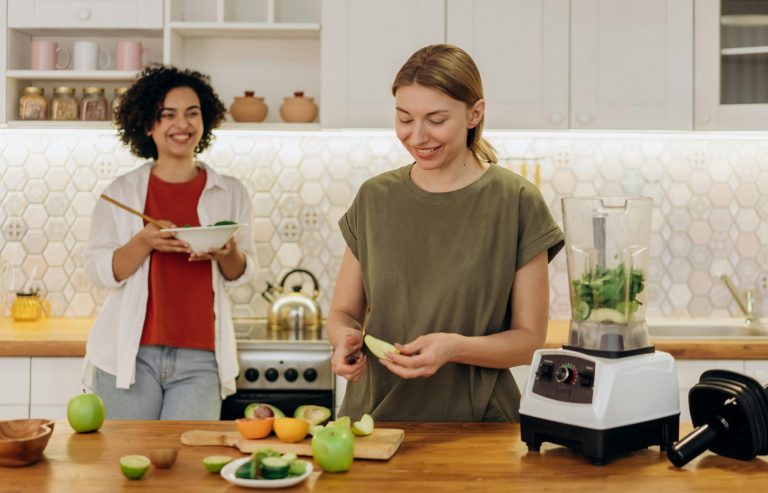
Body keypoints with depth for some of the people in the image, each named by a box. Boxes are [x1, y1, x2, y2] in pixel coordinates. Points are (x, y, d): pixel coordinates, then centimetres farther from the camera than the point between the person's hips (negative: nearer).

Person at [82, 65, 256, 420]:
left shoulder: (231, 193, 8)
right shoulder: (121, 192, 4)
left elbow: (241, 274, 10)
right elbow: (97, 270, 0)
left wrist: (226, 252, -12)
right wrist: (145, 242, -17)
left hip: (199, 360, 1)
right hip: (130, 354, 0)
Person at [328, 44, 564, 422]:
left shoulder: (516, 202, -3)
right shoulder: (375, 198, 6)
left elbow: (530, 338, -1)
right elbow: (343, 312, 13)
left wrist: (455, 347, -18)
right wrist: (345, 337, -9)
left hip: (474, 423, -2)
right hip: (374, 416, 2)